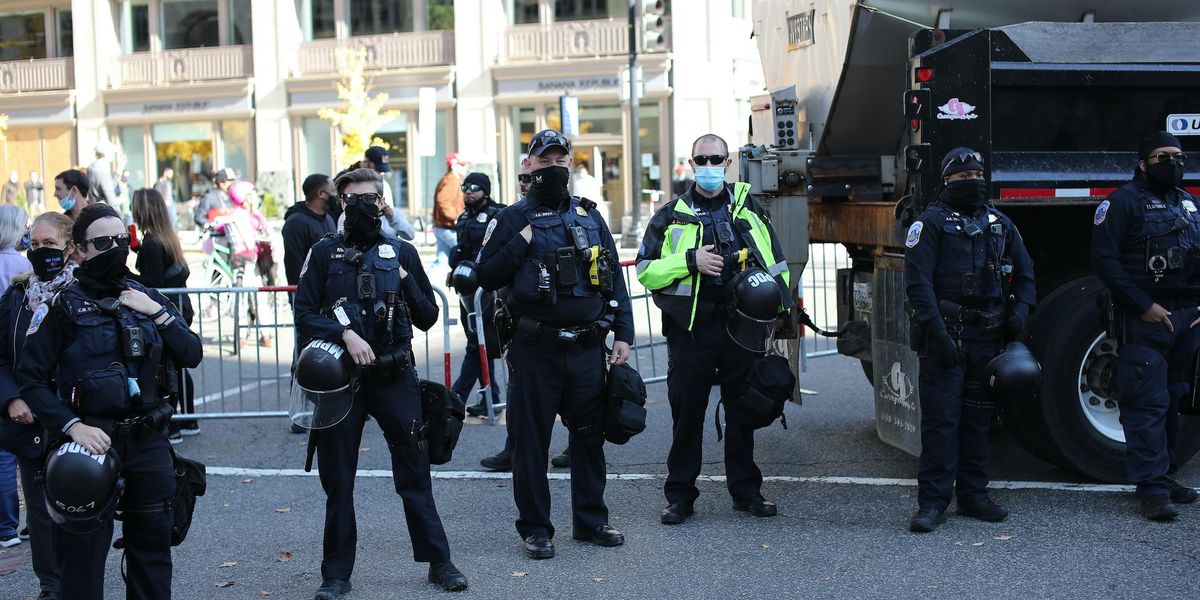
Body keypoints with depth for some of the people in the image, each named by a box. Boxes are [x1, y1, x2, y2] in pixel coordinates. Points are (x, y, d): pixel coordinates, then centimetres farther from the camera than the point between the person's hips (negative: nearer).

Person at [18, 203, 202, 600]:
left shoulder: (146, 297, 7)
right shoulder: (64, 304, -6)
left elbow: (191, 356, 4)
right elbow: (31, 377, -8)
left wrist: (158, 314, -8)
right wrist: (73, 426, -17)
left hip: (148, 441, 4)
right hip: (92, 441, -4)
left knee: (152, 545, 14)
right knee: (83, 552, 3)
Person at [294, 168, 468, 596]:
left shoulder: (402, 253, 8)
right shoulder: (325, 253, 5)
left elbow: (428, 319, 8)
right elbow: (304, 314, -1)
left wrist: (406, 284, -7)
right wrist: (345, 334, -16)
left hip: (395, 376, 0)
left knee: (415, 472, 3)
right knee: (337, 480, 6)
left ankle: (438, 561, 14)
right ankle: (337, 572, 17)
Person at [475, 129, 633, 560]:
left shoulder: (590, 217, 11)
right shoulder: (512, 219, 0)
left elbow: (614, 279, 12)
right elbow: (487, 277, -5)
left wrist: (623, 333, 5)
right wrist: (522, 242, -14)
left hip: (587, 347, 4)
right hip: (535, 349, -3)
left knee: (589, 435, 11)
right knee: (531, 440, 3)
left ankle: (590, 520, 25)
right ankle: (535, 528, 14)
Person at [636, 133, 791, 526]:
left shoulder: (748, 209, 9)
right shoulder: (671, 216, 4)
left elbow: (775, 264, 13)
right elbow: (645, 271, -1)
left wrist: (777, 308, 2)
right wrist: (690, 261, -14)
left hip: (743, 327, 2)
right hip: (690, 329, -2)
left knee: (743, 410, 10)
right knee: (686, 412, 3)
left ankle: (746, 490, 22)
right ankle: (680, 495, 12)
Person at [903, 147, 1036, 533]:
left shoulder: (999, 223, 16)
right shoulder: (931, 222, -2)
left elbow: (1024, 272, 23)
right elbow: (918, 281, -10)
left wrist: (1021, 308, 4)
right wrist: (937, 331, -18)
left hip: (987, 338, 6)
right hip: (946, 336, -5)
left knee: (978, 418, 11)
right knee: (940, 418, -6)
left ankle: (973, 495, 20)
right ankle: (932, 502, -2)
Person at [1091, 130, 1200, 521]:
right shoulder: (1125, 202, -3)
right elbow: (1104, 259, -11)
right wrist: (1144, 306, -14)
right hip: (1144, 321, -7)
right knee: (1148, 404, -9)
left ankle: (1164, 476, 21)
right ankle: (1153, 489, -8)